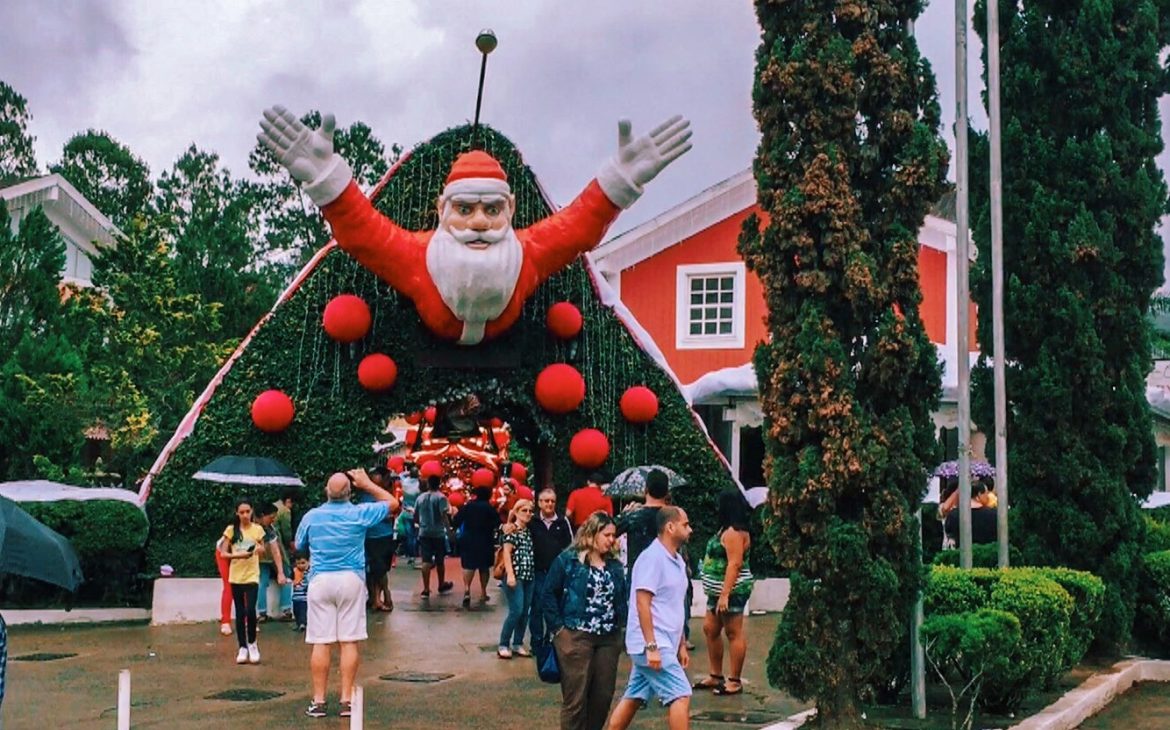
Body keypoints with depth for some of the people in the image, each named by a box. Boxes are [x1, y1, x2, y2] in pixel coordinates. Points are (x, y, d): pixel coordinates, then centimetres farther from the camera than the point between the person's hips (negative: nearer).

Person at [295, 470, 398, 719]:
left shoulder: (311, 517, 0)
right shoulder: (359, 514, -3)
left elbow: (299, 545, 17)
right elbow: (391, 502, 11)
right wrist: (367, 484, 16)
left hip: (320, 580, 1)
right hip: (351, 580, -1)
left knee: (321, 643, 2)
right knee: (349, 642, 2)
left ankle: (318, 701, 4)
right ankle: (347, 700, 3)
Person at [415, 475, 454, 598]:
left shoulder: (420, 497, 5)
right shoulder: (440, 497, -8)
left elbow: (415, 516, 11)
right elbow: (444, 515, -19)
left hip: (424, 533, 3)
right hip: (438, 533, -3)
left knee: (426, 561, -1)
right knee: (440, 561, 13)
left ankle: (426, 589, -8)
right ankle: (441, 585, 30)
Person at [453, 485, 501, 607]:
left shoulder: (468, 506, 1)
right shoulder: (490, 508, -4)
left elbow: (457, 520, 0)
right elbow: (498, 524, -14)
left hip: (468, 540, 0)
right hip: (485, 541, 0)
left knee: (468, 565, -2)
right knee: (484, 567, 14)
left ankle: (466, 588, -25)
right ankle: (483, 592, 18)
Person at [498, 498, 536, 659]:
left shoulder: (529, 531, 14)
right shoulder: (512, 530, -6)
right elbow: (506, 553, -12)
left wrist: (531, 573, 8)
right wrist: (510, 575, -19)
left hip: (528, 576, 7)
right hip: (515, 576, -7)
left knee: (525, 612, 7)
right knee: (516, 610, -12)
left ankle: (517, 644, 17)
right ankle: (503, 645, -2)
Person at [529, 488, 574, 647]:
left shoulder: (563, 522, 4)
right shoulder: (532, 522, 0)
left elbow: (570, 546, 9)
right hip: (538, 572, -1)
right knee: (537, 608, 3)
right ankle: (537, 643, 12)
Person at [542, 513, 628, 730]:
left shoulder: (615, 566, 10)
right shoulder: (567, 560, -3)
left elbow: (623, 599, 15)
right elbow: (548, 596, -3)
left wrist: (619, 624, 2)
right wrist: (558, 628, -7)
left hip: (609, 639, 5)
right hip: (575, 637, -5)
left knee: (603, 696, 7)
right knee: (575, 698, -2)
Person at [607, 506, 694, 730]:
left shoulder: (677, 561, 15)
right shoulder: (652, 558, -14)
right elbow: (642, 603, -19)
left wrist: (681, 645, 20)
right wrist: (651, 646, -22)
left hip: (663, 644, 9)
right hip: (652, 645, -9)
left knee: (633, 698, 11)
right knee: (681, 696, -9)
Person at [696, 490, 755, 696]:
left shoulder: (733, 532, -17)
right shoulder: (727, 529, 15)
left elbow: (734, 564, -24)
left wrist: (725, 594, -27)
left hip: (732, 590, -11)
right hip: (719, 590, 11)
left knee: (733, 633, -5)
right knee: (710, 629, 14)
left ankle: (735, 681, 0)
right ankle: (715, 676, 22)